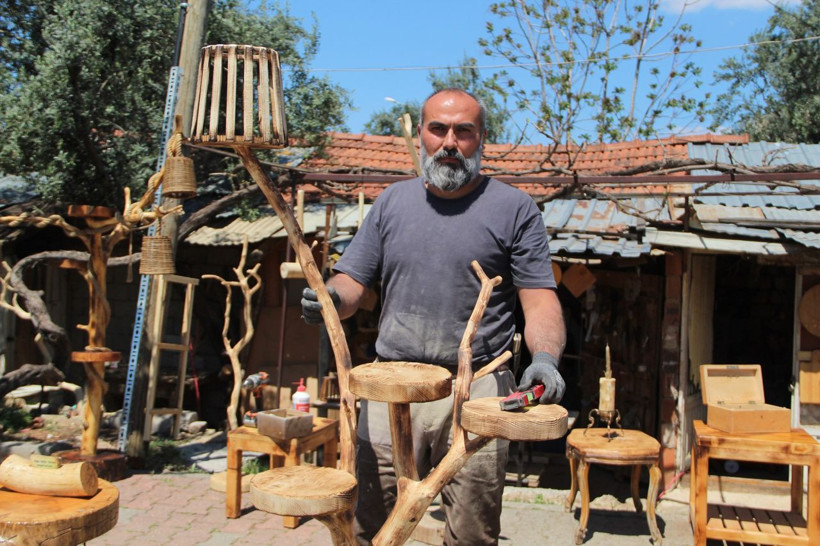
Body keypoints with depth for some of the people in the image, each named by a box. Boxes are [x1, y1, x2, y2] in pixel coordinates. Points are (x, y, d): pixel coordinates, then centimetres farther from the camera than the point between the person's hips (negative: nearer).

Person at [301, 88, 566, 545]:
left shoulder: (514, 208, 5)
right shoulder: (392, 202, 14)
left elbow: (540, 300, -1)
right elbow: (353, 284, 15)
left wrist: (545, 358, -19)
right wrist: (330, 297, -8)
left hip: (478, 391, -2)